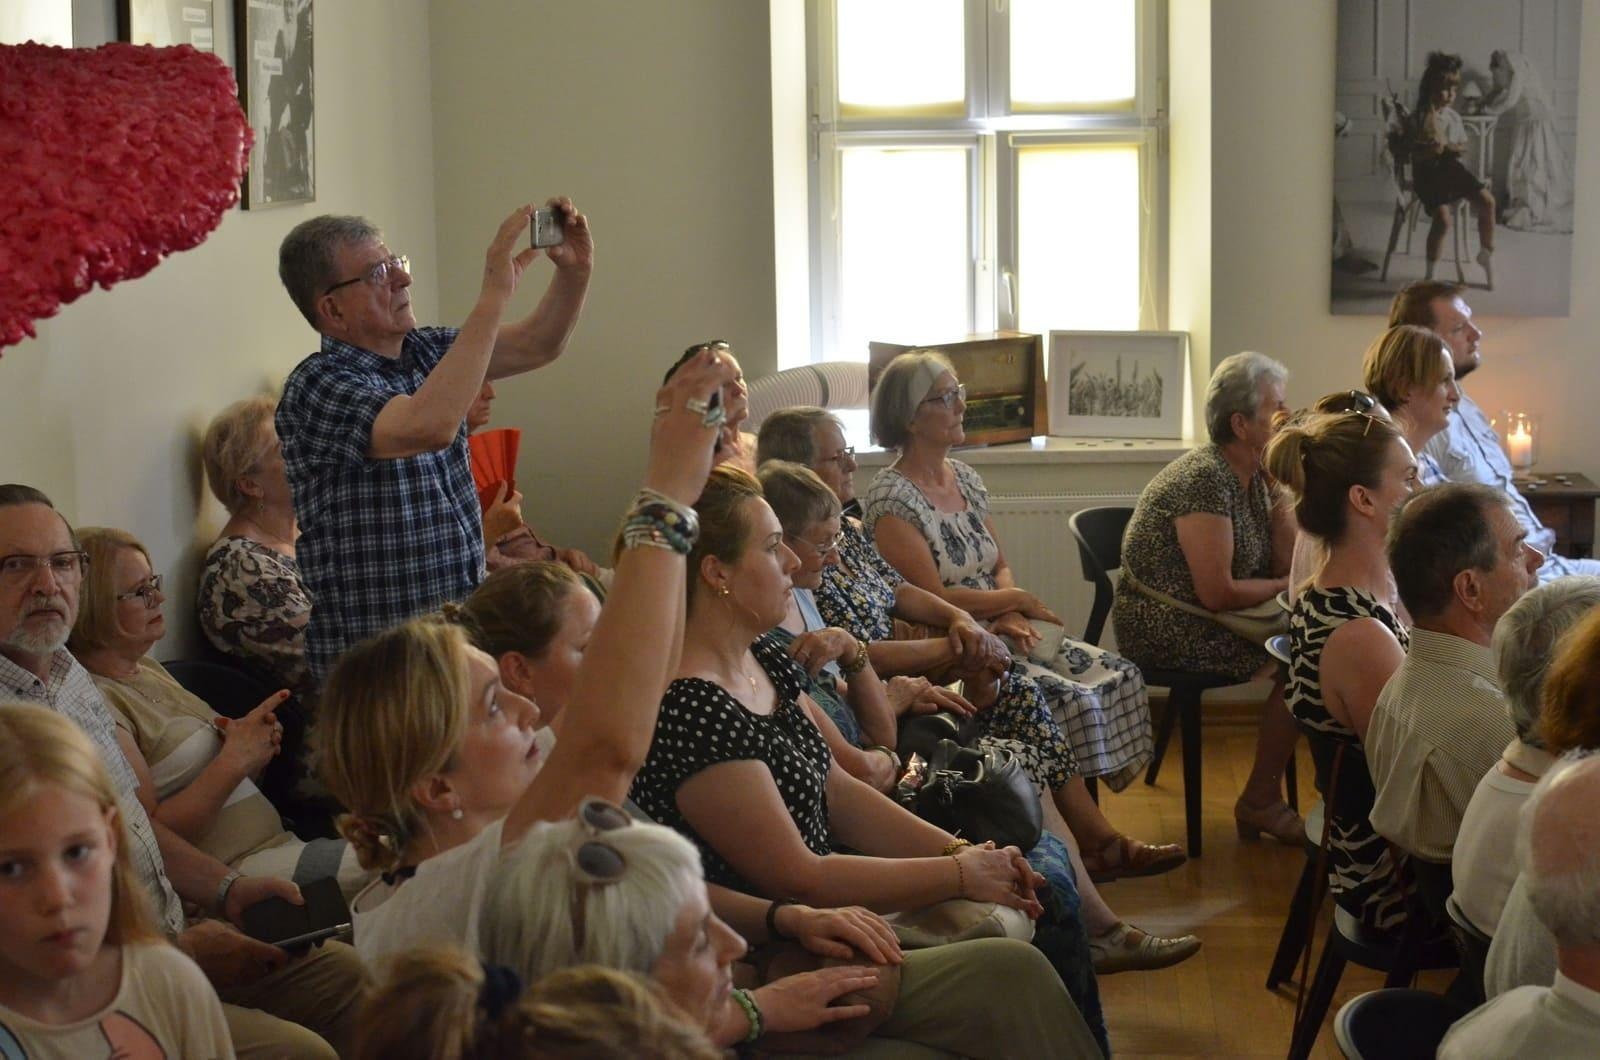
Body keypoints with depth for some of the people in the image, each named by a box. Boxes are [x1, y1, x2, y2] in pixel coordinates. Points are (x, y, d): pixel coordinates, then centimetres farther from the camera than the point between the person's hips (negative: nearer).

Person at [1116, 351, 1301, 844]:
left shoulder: (1256, 475, 8)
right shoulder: (1206, 480, -21)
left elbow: (1288, 560, 1)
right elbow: (1217, 592, -24)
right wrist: (1287, 587, -12)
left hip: (1204, 619, 9)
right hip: (1166, 631, -9)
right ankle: (1260, 800, -5)